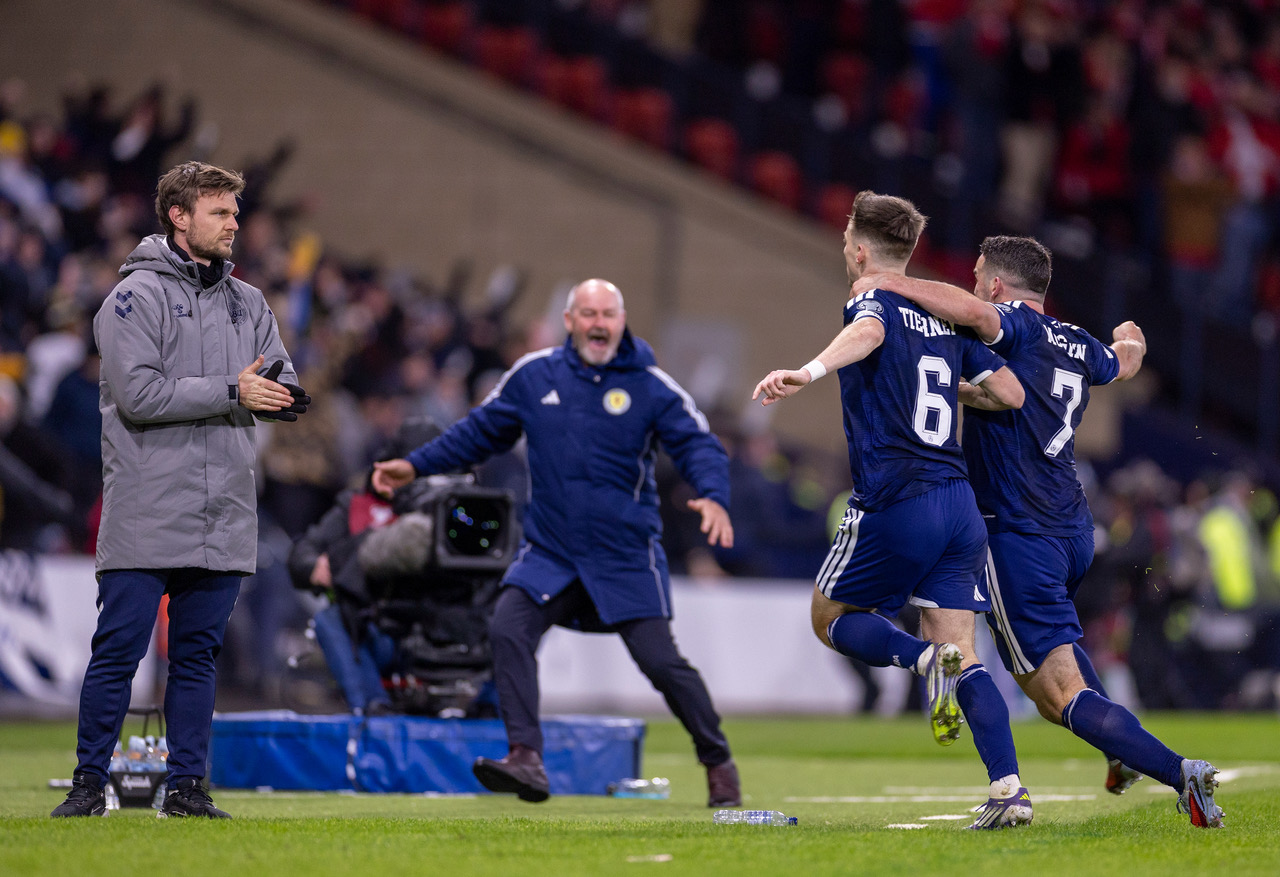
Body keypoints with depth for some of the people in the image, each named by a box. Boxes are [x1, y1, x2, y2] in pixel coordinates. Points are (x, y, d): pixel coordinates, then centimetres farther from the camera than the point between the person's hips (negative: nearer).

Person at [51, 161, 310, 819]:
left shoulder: (248, 303, 16)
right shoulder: (137, 296, -4)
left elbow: (284, 390, 14)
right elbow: (138, 393, -15)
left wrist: (277, 392, -11)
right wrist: (230, 393, -13)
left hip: (224, 516, 5)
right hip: (146, 515, -5)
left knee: (197, 654, 7)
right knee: (118, 651, -4)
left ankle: (187, 786, 11)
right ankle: (89, 783, 2)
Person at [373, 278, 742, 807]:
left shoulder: (650, 386, -4)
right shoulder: (534, 376, 5)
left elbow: (698, 444, -7)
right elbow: (481, 432, 18)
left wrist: (713, 496, -27)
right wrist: (416, 466, 15)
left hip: (627, 557, -3)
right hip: (550, 553, 3)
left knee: (659, 660, -7)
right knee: (508, 629, -20)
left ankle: (718, 763, 14)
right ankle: (527, 759, -23)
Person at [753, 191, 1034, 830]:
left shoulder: (874, 302, -3)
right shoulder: (947, 316, 16)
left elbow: (868, 332, -29)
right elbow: (1011, 393, 13)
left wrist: (812, 370, -47)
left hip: (893, 506, -6)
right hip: (960, 506, 6)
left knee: (831, 618, 14)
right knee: (964, 658, 6)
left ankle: (925, 658, -15)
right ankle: (1009, 789, -11)